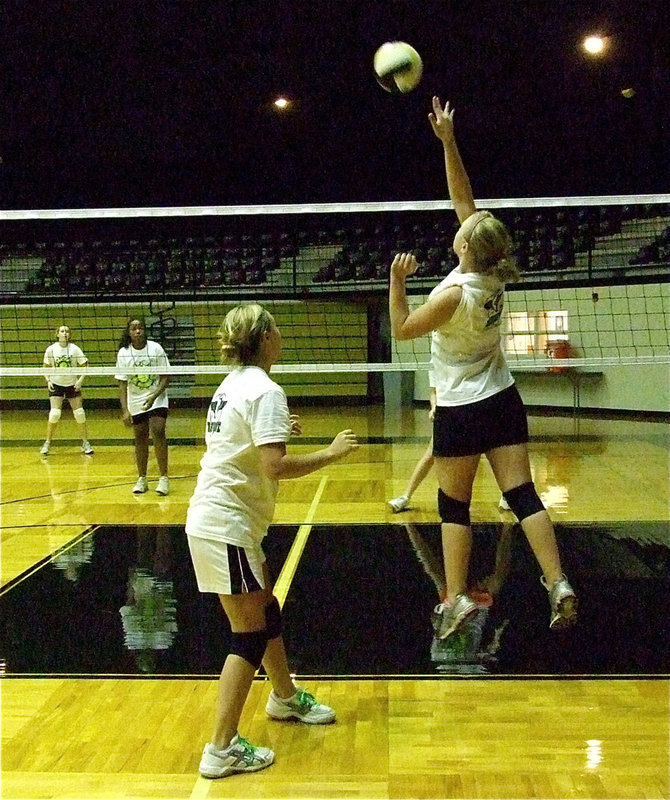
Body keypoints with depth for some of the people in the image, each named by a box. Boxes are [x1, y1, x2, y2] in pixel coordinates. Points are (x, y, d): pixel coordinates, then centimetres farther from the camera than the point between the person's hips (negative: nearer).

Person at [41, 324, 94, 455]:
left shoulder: (75, 349, -8)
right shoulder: (51, 349, -5)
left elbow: (84, 366, -3)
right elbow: (47, 367, 7)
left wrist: (80, 380, -15)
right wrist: (48, 380, -7)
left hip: (72, 385, 1)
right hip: (56, 385, 0)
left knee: (80, 414, -2)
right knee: (54, 414, -12)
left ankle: (85, 443, 12)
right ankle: (47, 443, 4)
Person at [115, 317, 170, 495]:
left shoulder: (155, 348, -9)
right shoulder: (123, 353, -6)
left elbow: (165, 377, -7)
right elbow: (122, 384, -6)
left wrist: (154, 396, -21)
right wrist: (125, 410, -16)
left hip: (156, 400, -2)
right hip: (136, 402, 2)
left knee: (158, 433, -16)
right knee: (140, 439, 6)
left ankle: (164, 477, -9)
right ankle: (142, 479, 20)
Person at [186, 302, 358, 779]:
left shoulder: (234, 384, 11)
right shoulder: (265, 390, -17)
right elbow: (274, 467, -26)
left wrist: (277, 429, 19)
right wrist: (331, 454, -16)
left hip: (214, 520, 10)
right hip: (227, 526, -10)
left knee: (267, 612, 23)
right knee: (250, 634, -2)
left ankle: (286, 698, 43)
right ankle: (222, 750, 3)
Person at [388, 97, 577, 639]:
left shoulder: (455, 293, -20)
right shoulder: (494, 274, -2)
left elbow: (402, 328, -8)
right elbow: (464, 198, 4)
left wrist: (397, 281, -11)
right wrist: (448, 141, 5)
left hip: (460, 410, -6)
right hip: (503, 401, 6)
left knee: (454, 505, 4)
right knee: (522, 494, 3)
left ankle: (456, 599, 7)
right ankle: (559, 586, -3)